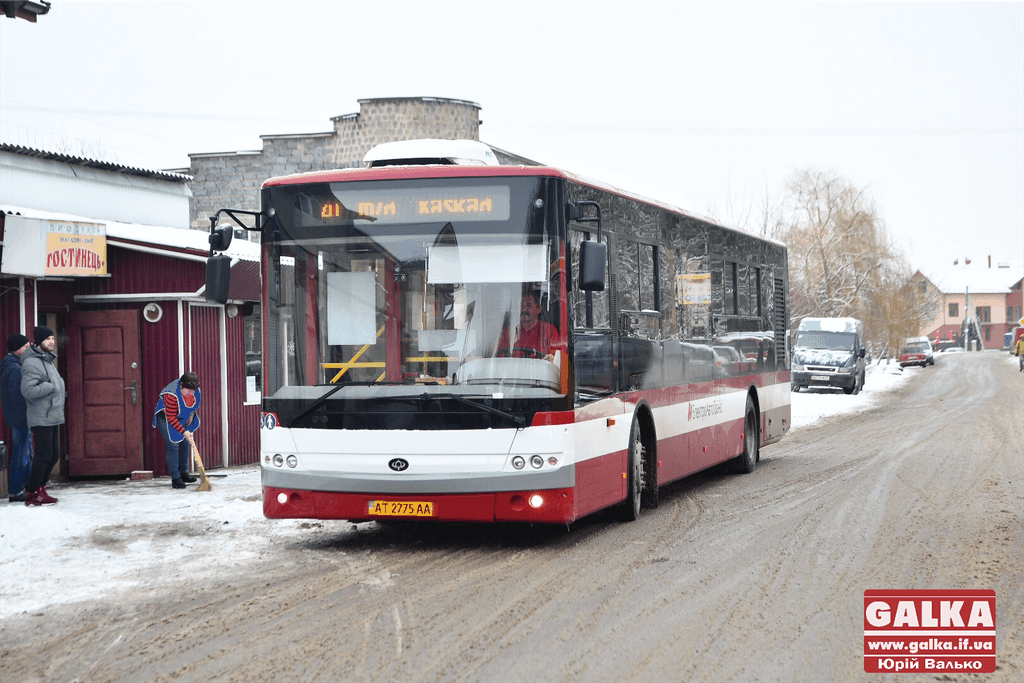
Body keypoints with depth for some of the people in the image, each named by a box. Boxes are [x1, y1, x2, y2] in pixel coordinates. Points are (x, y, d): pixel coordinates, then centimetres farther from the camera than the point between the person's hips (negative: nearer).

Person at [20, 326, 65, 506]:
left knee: (54, 454, 12)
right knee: (44, 455, -8)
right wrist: (52, 386, -19)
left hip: (53, 417, 10)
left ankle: (39, 488, 22)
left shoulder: (48, 361, 17)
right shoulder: (32, 363, -15)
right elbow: (28, 390, -23)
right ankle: (32, 493, 0)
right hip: (41, 418, -10)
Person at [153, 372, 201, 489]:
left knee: (185, 444, 8)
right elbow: (171, 418, -33)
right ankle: (175, 478, -8)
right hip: (166, 419, -7)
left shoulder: (194, 390, -16)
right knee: (173, 446, -14)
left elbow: (198, 401, 9)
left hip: (183, 418, 7)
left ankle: (183, 473, 22)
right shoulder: (171, 395, -38)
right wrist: (183, 432, -34)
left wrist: (192, 414, -1)